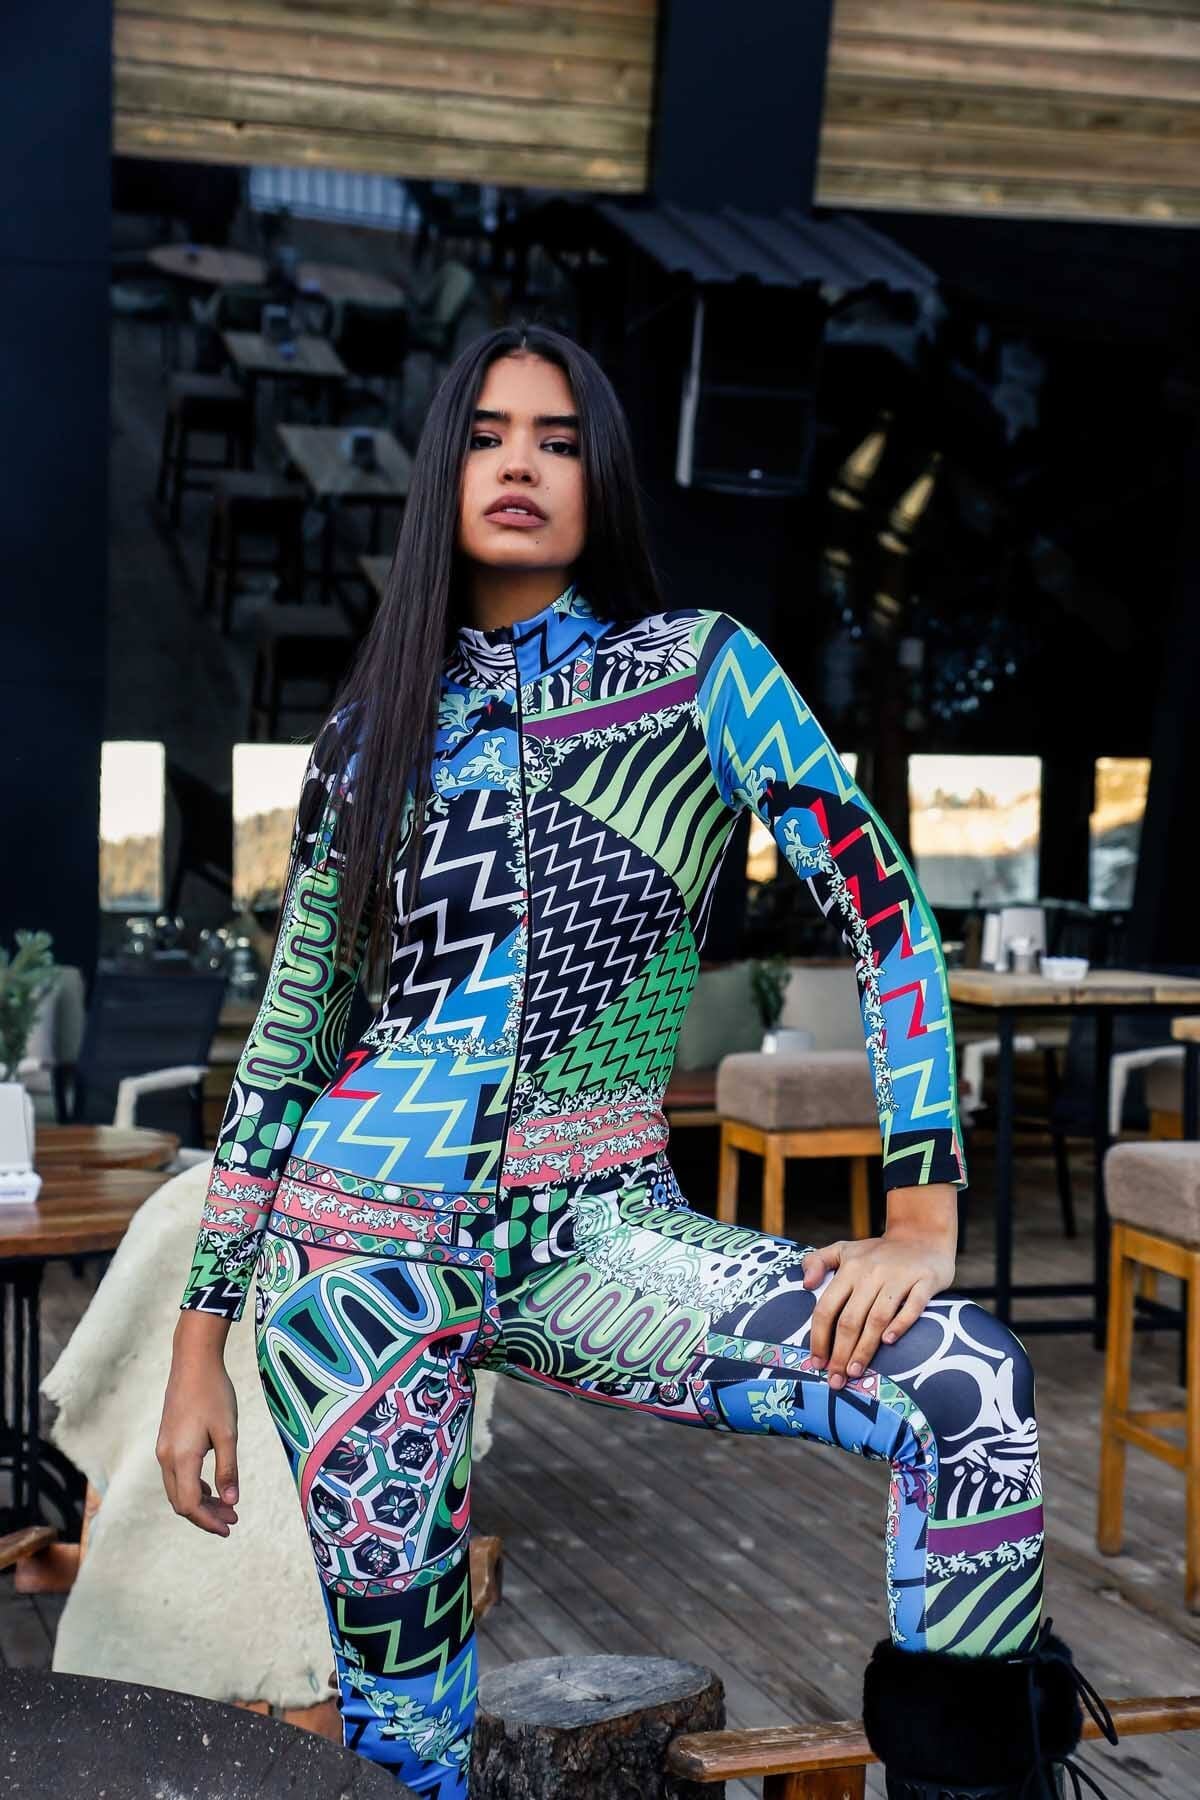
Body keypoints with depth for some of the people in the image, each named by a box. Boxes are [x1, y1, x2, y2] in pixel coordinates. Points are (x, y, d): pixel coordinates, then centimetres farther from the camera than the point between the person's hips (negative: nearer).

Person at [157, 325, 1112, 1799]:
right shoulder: (377, 723, 8)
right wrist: (200, 1346, 7)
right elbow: (284, 1039, 9)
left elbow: (881, 907, -3)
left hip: (589, 1232, -1)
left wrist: (923, 1225, -12)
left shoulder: (699, 668, 2)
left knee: (972, 1386, -21)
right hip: (358, 1236, 1)